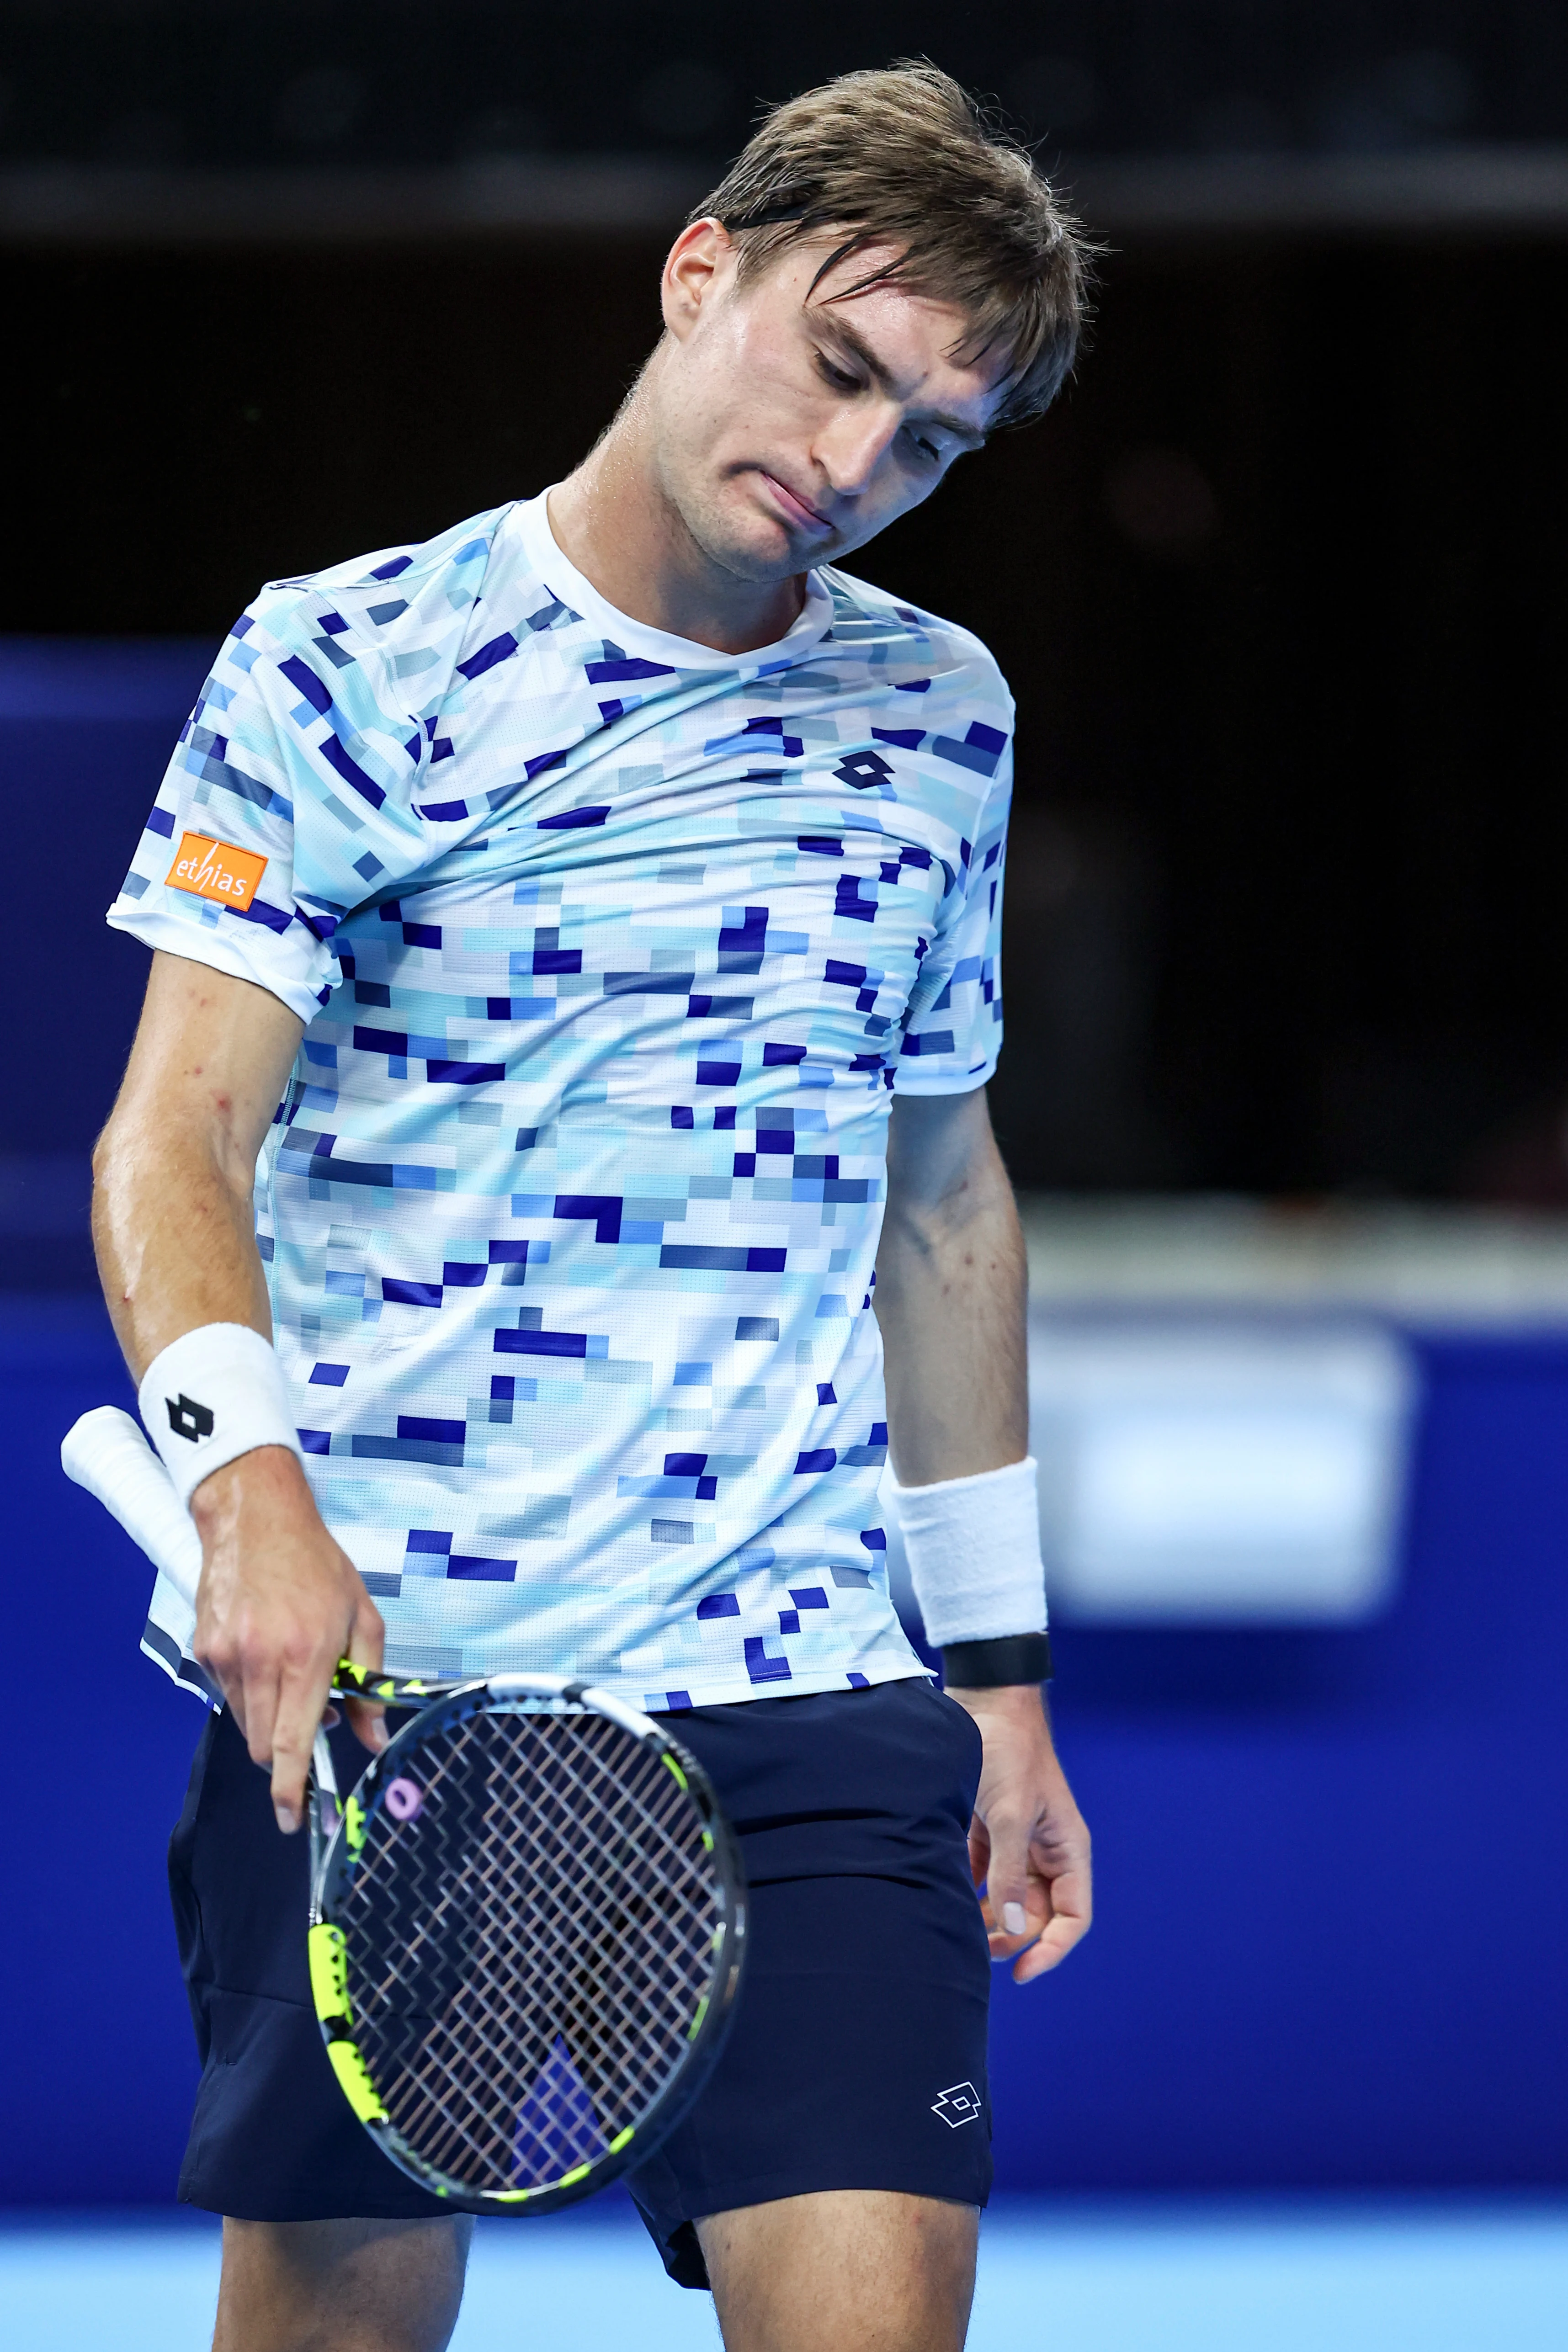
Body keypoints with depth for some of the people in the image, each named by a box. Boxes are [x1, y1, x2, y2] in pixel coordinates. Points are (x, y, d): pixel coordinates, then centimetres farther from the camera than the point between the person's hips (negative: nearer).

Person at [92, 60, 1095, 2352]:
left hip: (795, 1685, 3)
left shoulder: (942, 717, 12)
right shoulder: (345, 663, -1)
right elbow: (174, 1139, -9)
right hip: (355, 1664, -3)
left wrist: (1004, 1670, 21)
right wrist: (253, 1486, -27)